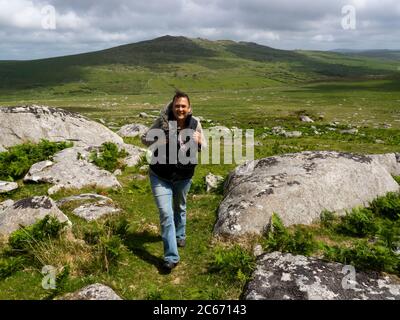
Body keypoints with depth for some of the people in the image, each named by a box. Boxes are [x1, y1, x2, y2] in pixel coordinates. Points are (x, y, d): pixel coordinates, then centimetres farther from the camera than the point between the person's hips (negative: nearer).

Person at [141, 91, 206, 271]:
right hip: (160, 176, -2)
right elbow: (144, 139, -5)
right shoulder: (163, 121, -16)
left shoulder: (195, 124, -10)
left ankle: (180, 235, 52)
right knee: (166, 214, -8)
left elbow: (203, 148, 0)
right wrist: (159, 141, -25)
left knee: (180, 207, 25)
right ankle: (171, 257, 1)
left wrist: (198, 142, -23)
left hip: (183, 177, 3)